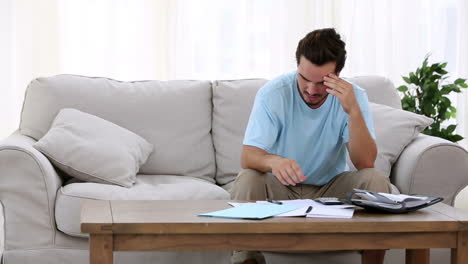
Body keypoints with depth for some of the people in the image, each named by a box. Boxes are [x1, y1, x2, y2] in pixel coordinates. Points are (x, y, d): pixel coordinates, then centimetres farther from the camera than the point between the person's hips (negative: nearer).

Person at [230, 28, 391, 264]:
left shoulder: (354, 96, -12)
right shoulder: (272, 93, -16)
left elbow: (366, 163, -22)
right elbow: (248, 156, -24)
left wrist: (353, 110, -35)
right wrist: (273, 161, -48)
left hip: (332, 187, 1)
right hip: (281, 187, -1)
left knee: (376, 181, -25)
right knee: (247, 180, -31)